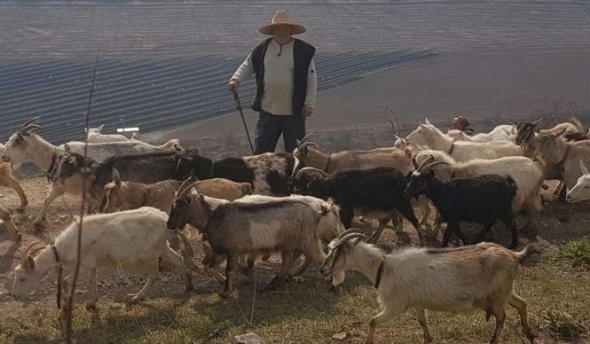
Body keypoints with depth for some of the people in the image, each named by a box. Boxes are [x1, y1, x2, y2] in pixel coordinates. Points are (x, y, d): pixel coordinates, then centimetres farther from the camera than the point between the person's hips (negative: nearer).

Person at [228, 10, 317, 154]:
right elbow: (247, 66, 15)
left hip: (294, 113, -2)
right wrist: (236, 79, -5)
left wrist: (309, 104, -7)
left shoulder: (303, 51, -3)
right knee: (261, 152, 7)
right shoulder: (262, 49, 3)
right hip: (267, 111, 2)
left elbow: (312, 79, -1)